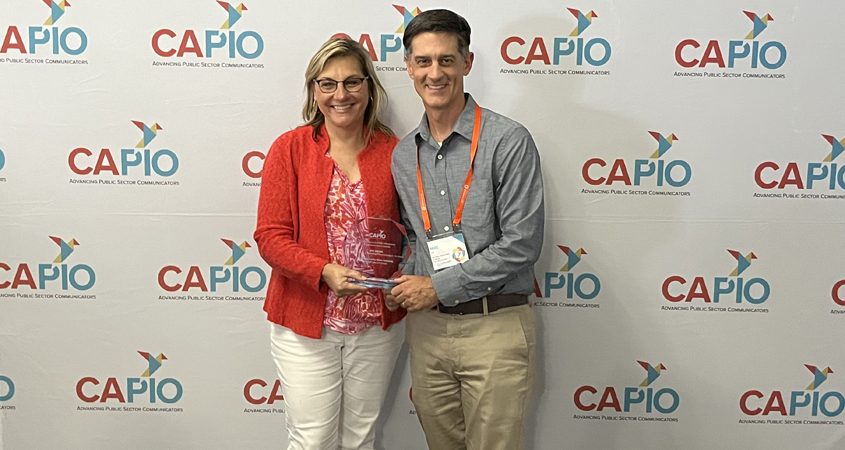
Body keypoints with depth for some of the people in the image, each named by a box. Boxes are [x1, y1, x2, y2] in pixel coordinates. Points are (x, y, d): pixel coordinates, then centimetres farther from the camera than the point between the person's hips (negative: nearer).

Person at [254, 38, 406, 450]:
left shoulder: (392, 150, 0)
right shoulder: (290, 148, -5)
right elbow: (270, 236, -8)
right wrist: (324, 271, -23)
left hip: (378, 323, 2)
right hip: (305, 323, -2)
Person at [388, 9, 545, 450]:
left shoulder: (508, 141, -11)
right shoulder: (403, 155, 8)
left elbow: (521, 244, -16)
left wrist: (439, 287, -14)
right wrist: (407, 285, -1)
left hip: (494, 326, -5)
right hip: (426, 326, 5)